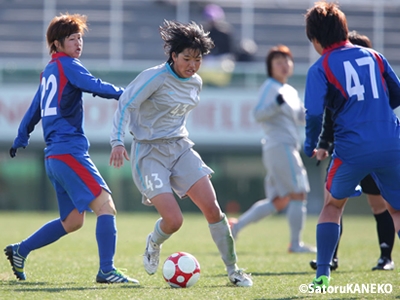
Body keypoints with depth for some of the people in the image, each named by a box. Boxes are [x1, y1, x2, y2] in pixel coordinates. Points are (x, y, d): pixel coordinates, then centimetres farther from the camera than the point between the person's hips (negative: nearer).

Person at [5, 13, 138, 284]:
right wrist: (123, 94, -19)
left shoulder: (49, 71, 21)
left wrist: (21, 138, 40)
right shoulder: (67, 64, -5)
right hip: (70, 151, -10)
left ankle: (20, 251, 21)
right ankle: (107, 271, -22)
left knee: (72, 221, 16)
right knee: (106, 206, -15)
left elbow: (34, 110, 31)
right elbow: (93, 85, -23)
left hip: (55, 156, 10)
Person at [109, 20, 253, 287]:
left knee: (212, 208, -8)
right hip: (149, 153, -6)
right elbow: (125, 105, -16)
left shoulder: (196, 83, 7)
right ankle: (154, 244, 21)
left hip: (180, 148, 6)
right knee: (174, 220, -16)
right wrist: (117, 141, -26)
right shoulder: (155, 77, -15)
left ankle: (233, 270, 3)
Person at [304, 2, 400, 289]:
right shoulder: (373, 56, 11)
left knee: (333, 205, 22)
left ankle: (322, 274, 13)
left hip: (351, 150, -2)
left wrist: (311, 147, 8)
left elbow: (314, 113, -9)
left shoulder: (321, 68, -1)